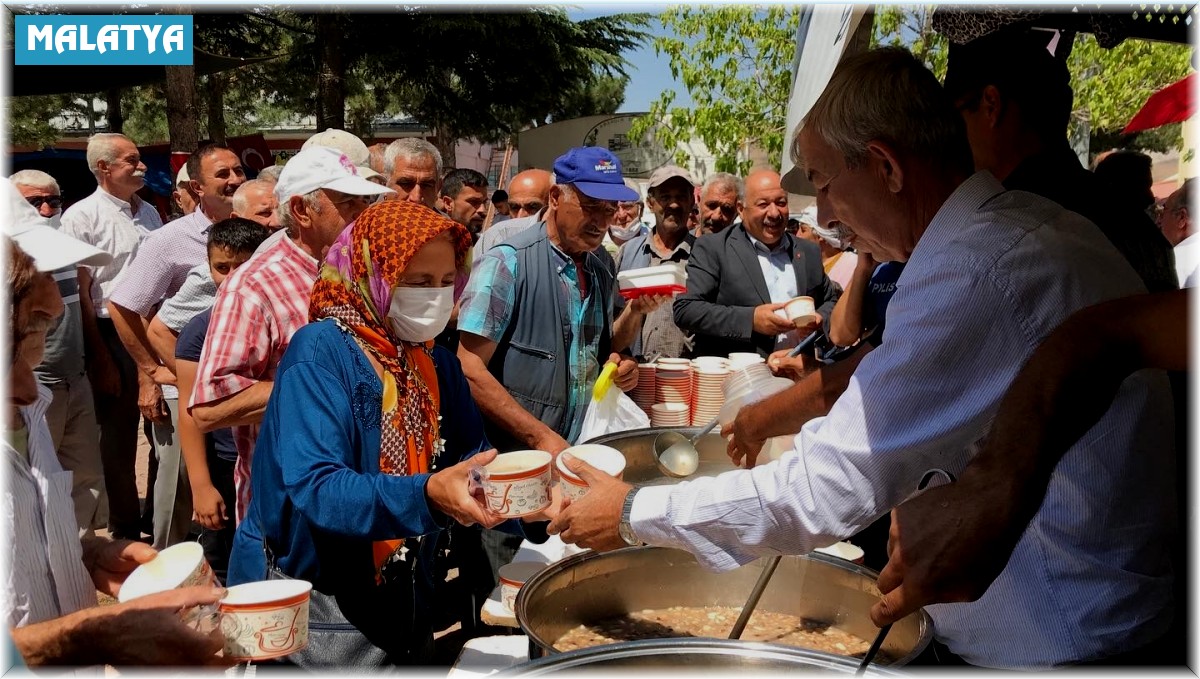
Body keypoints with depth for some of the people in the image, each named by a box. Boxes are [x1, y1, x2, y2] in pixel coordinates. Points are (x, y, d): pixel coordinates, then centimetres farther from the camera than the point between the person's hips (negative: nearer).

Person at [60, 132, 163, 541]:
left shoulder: (148, 213, 12)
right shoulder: (82, 217, -7)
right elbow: (79, 293, -9)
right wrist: (101, 360, -12)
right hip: (113, 336, -5)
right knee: (119, 438, 5)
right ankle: (126, 530, 20)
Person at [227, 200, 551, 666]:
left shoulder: (437, 362, 2)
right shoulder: (321, 351, -19)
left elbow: (474, 459, 0)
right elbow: (315, 488, -29)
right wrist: (428, 494, -43)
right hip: (310, 607, -6)